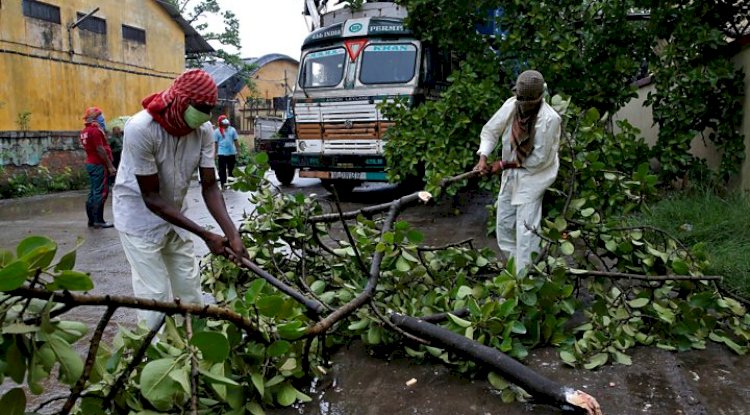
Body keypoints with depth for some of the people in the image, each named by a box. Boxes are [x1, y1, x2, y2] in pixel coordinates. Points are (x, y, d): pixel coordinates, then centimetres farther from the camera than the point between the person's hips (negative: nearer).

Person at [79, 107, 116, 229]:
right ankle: (98, 221, -5)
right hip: (99, 165, -10)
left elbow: (92, 148, 15)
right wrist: (110, 166, -18)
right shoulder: (95, 130, -16)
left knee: (93, 192, 13)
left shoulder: (84, 132, 13)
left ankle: (91, 220, 17)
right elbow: (100, 150, -19)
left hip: (90, 163, 10)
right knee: (101, 193, -6)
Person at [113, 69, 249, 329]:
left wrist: (232, 233, -25)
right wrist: (206, 235, -28)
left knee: (191, 290, 10)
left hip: (176, 218, 5)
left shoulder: (204, 130, -14)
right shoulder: (141, 128, -29)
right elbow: (151, 197, -25)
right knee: (157, 297, -6)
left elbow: (209, 186, -10)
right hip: (141, 219, -5)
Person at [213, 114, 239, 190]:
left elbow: (235, 141, 9)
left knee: (231, 169, 12)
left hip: (232, 152, 3)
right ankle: (223, 185, 7)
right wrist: (215, 153, -4)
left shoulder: (232, 129, 5)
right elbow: (215, 142, -1)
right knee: (222, 170, 1)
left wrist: (237, 150, 6)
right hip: (222, 153, -2)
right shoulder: (217, 131, -1)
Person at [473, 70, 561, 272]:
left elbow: (539, 159, -22)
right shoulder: (511, 105, -13)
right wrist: (483, 157, -16)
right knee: (504, 222, 16)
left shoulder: (549, 119, -27)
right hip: (511, 172, 6)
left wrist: (504, 164, -16)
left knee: (526, 228, -7)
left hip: (534, 174, -6)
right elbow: (490, 130, -1)